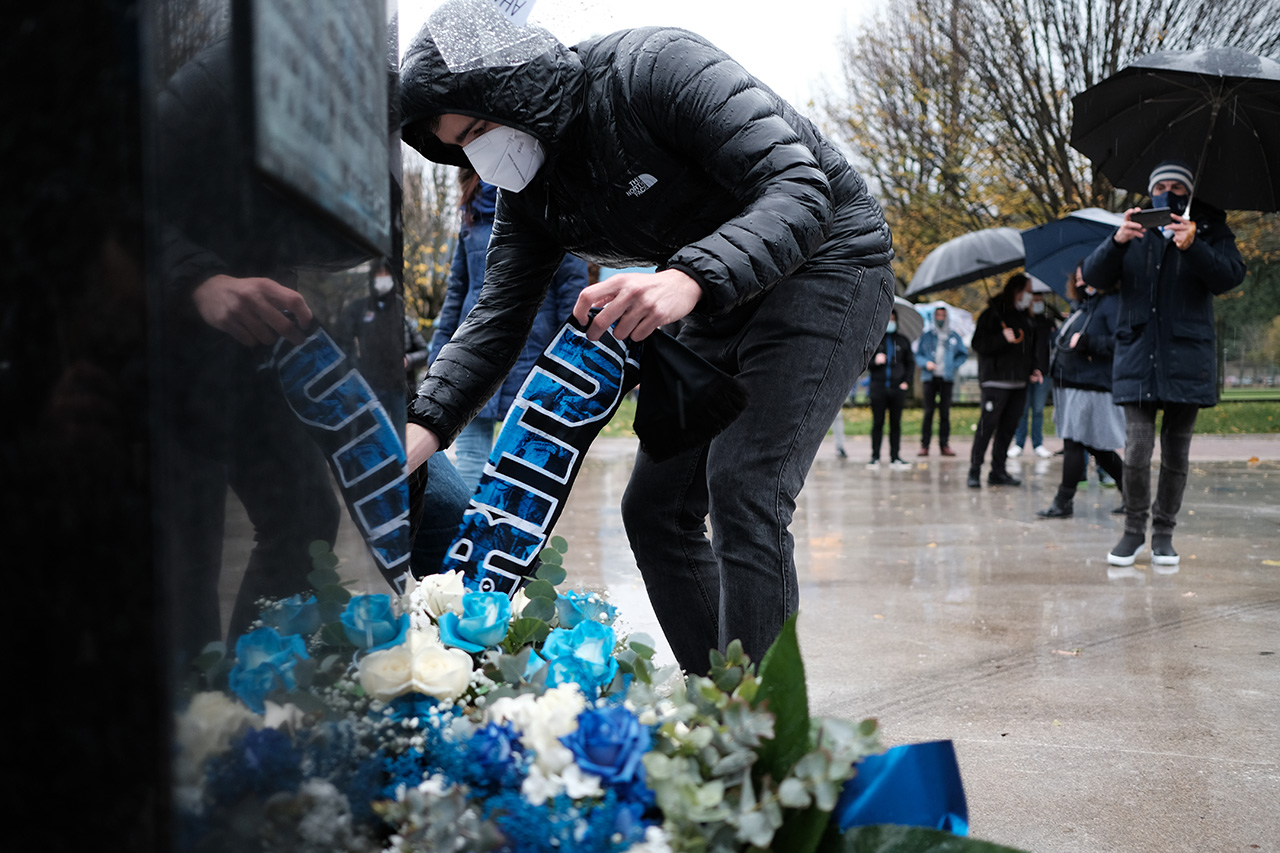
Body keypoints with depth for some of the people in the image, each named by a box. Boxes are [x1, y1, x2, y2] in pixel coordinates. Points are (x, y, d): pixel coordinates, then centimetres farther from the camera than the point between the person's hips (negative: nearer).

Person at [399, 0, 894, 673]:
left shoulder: (657, 67, -26)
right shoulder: (527, 189, -3)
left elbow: (799, 188, -33)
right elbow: (496, 321, -1)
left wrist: (688, 277, -49)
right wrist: (423, 429, -18)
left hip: (824, 259, -8)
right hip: (718, 306, 8)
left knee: (742, 491, -22)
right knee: (655, 509, 4)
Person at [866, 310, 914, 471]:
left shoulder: (902, 340, 13)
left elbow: (910, 363, 16)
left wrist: (906, 381, 4)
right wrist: (875, 361, -15)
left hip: (897, 387, 2)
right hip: (878, 387, -2)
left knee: (896, 423, 3)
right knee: (877, 423, -1)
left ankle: (895, 458, 7)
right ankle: (875, 458, 4)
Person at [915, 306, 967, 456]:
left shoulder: (954, 336, 10)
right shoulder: (927, 335, 7)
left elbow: (964, 354, 17)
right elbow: (918, 354, 10)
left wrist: (953, 365, 2)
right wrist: (926, 363, -9)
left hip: (947, 378, 1)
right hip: (930, 378, -1)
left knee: (945, 412, 0)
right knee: (928, 412, -4)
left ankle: (944, 444, 4)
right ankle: (924, 445, -2)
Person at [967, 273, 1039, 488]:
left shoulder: (1025, 318, 17)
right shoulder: (992, 314, -4)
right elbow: (978, 344, -9)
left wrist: (1032, 370, 13)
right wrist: (1003, 338, -21)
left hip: (1018, 382, 7)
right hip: (996, 380, -7)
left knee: (1008, 426, 6)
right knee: (988, 424, -11)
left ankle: (998, 471, 12)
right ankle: (974, 471, -7)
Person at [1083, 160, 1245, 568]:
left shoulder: (1209, 232, 8)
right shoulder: (1133, 235, 11)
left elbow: (1228, 277, -10)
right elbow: (1094, 276, -2)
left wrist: (1193, 247, -29)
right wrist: (1116, 241, -22)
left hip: (1186, 363, 0)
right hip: (1137, 361, 0)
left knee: (1176, 455, 5)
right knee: (1136, 453, -9)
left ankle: (1163, 532, 20)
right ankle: (1133, 530, 8)